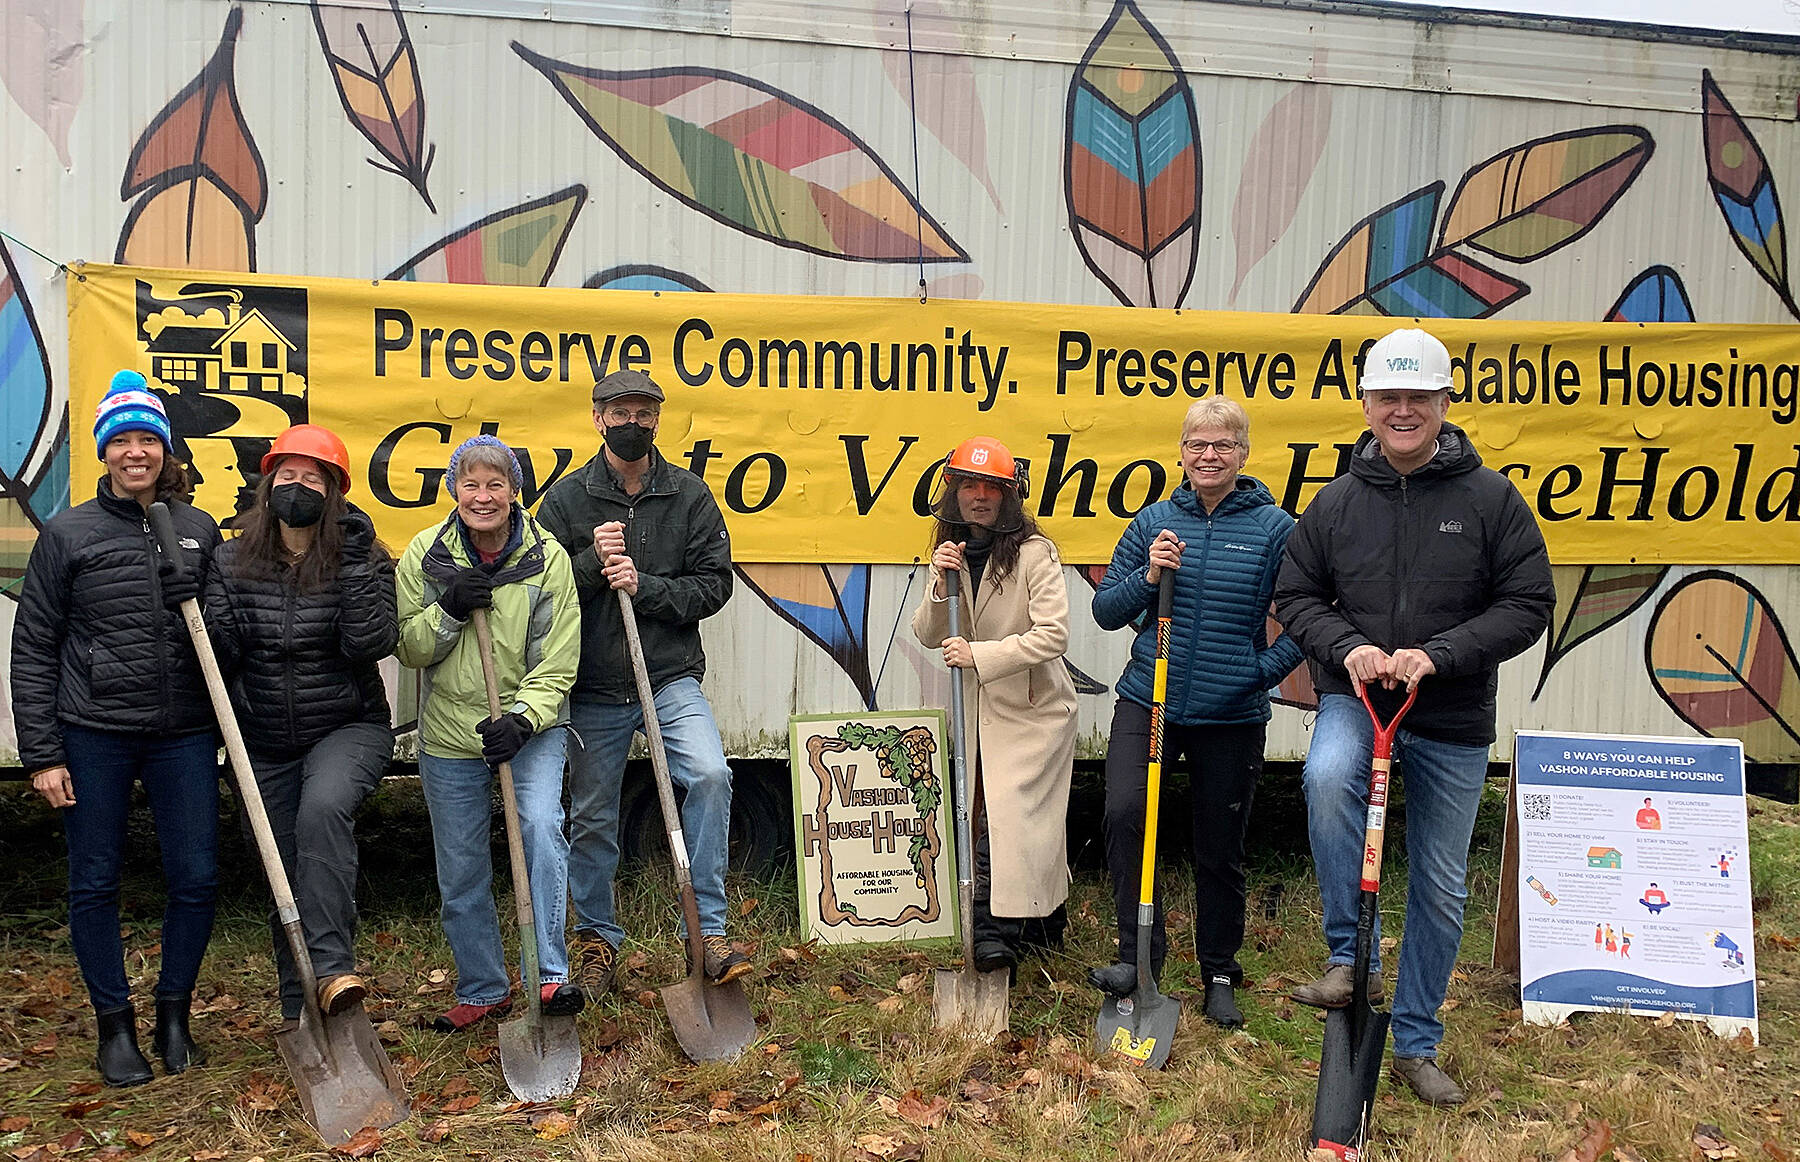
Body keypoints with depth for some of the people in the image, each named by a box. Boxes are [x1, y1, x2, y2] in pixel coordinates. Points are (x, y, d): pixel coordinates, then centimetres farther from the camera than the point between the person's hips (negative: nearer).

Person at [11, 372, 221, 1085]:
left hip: (183, 736, 2)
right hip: (92, 737, -1)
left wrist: (222, 731, 10)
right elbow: (32, 650, 1)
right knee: (94, 884, 7)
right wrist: (41, 753, -4)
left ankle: (174, 1014, 23)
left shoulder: (200, 531, 6)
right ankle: (115, 1025, 24)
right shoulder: (67, 534, 0)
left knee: (196, 879, 3)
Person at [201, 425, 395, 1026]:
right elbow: (220, 654, -3)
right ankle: (299, 1011, 26)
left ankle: (333, 966, -32)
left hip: (348, 729, -3)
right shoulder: (233, 562, 2)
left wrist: (359, 565, -23)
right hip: (265, 744, 4)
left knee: (323, 808, -35)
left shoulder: (362, 561, -6)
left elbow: (371, 644, -19)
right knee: (285, 874, 10)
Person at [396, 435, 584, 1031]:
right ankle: (483, 991, 29)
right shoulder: (425, 555, -3)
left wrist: (522, 719, -25)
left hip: (531, 726, -2)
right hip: (450, 734, 2)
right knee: (461, 874, 10)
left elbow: (557, 662, -10)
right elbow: (408, 649, 0)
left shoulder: (548, 558, -8)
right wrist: (448, 610, -18)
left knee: (541, 825, -26)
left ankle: (552, 974, -15)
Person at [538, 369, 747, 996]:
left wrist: (644, 587, -14)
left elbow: (715, 582, -1)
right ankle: (597, 939, 30)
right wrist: (592, 562, -17)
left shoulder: (689, 494, 3)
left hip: (672, 678, -1)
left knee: (710, 775, -23)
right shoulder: (567, 497, 3)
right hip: (594, 688, 1)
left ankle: (708, 930, -12)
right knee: (592, 818, 9)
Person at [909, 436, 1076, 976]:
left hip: (1034, 706, -6)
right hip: (979, 707, 6)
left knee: (1017, 813, -10)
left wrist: (979, 655, -22)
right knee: (987, 812, 5)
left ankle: (996, 929, -3)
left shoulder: (1035, 551, -14)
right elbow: (927, 636, 3)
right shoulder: (951, 552, 6)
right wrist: (940, 586, -15)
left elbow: (1053, 633, -20)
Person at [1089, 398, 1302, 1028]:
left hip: (1232, 716, -1)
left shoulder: (1274, 528, -2)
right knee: (1124, 813, -20)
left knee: (1220, 849, 10)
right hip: (1147, 703, 1)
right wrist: (1146, 577, -11)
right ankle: (1140, 952, -4)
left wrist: (1267, 667, -9)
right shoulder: (1153, 523, 4)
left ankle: (1220, 973, 29)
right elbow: (1105, 611, 6)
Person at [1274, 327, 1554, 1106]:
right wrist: (1346, 647, -14)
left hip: (1453, 720, 0)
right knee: (1327, 777, -35)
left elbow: (1528, 605, -5)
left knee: (1441, 889, 9)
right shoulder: (1337, 502, 1)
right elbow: (1295, 596, 6)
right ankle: (1352, 956, -17)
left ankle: (1416, 1042, 27)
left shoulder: (1491, 498, -4)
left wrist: (1437, 654, -18)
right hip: (1354, 698, 0)